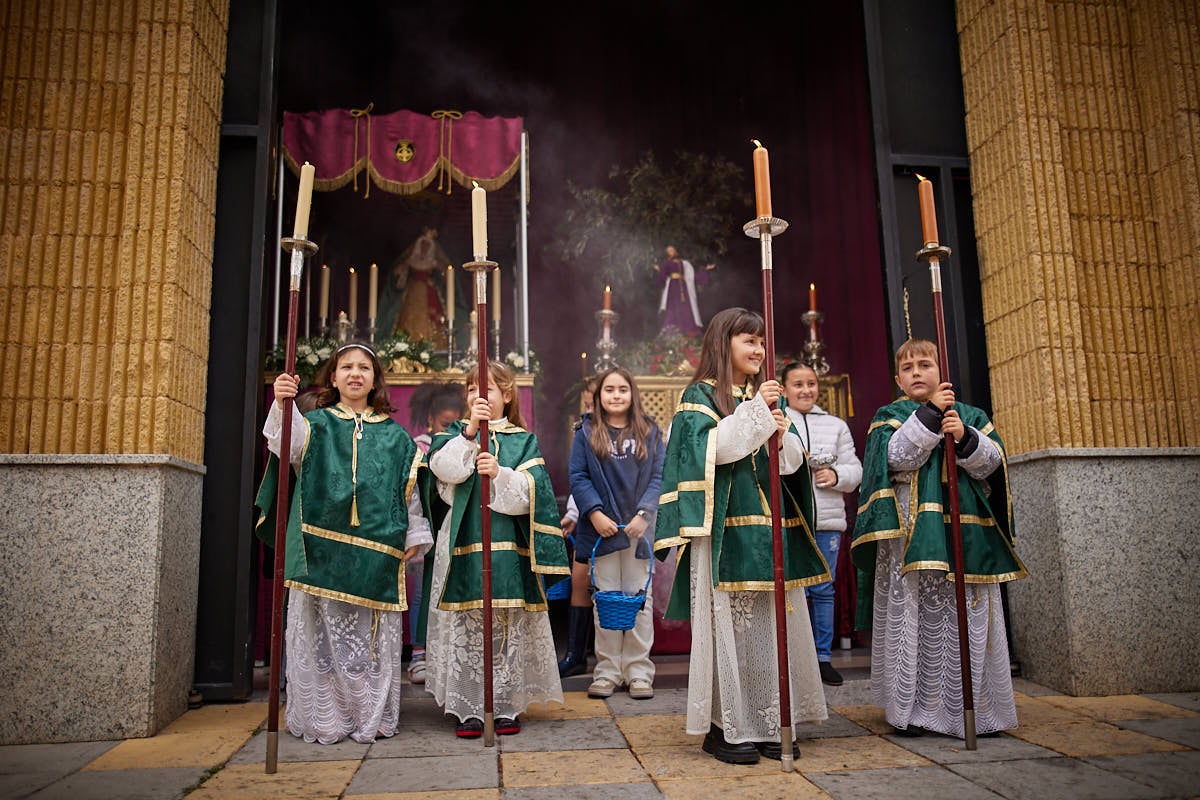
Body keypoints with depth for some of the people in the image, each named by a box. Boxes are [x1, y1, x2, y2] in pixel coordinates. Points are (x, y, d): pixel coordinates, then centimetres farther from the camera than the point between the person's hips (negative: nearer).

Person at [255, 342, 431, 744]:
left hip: (375, 551, 1)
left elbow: (410, 488, 14)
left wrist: (415, 537, 9)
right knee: (322, 630, 1)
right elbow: (290, 444, -13)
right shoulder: (318, 424, 9)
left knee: (372, 633, 3)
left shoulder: (394, 435, 13)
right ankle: (323, 718, 13)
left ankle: (371, 716, 15)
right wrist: (282, 405, -31)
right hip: (322, 545, -1)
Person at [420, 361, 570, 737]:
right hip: (463, 545, 0)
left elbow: (530, 491, -4)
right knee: (465, 626, 0)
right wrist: (470, 431, -16)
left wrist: (499, 474, -19)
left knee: (509, 628, 2)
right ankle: (468, 708, 11)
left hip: (507, 547, 0)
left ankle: (507, 706, 14)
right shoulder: (456, 434, 13)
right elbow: (444, 468, -8)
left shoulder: (523, 442, 10)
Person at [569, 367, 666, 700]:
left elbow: (657, 478, 1)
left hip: (638, 527, 1)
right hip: (602, 529, 0)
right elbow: (578, 477, -1)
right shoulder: (586, 432, 5)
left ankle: (639, 672, 14)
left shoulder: (649, 432, 6)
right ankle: (607, 672, 15)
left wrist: (643, 514, -11)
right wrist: (594, 512, -13)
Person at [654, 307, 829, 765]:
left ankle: (769, 724, 16)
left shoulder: (769, 396, 18)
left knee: (775, 622, 5)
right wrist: (756, 412, -14)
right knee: (727, 623, -4)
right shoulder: (700, 396, 2)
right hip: (725, 527, -5)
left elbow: (793, 461, 14)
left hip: (770, 525, 6)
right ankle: (724, 727, 7)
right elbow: (710, 449, -14)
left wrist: (783, 436, -7)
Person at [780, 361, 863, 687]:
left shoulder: (836, 425, 16)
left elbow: (855, 470, 13)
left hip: (827, 521, 4)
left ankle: (823, 657, 21)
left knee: (824, 591, 10)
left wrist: (837, 475, -7)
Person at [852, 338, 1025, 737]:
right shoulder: (889, 417, 8)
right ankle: (912, 707, 8)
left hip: (965, 531, 2)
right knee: (912, 614, -2)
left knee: (967, 615, 2)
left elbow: (992, 462, 4)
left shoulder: (970, 415, 16)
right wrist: (931, 414, -15)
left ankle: (970, 705, 13)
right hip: (910, 532, -2)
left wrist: (966, 437, -14)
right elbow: (898, 456, -11)